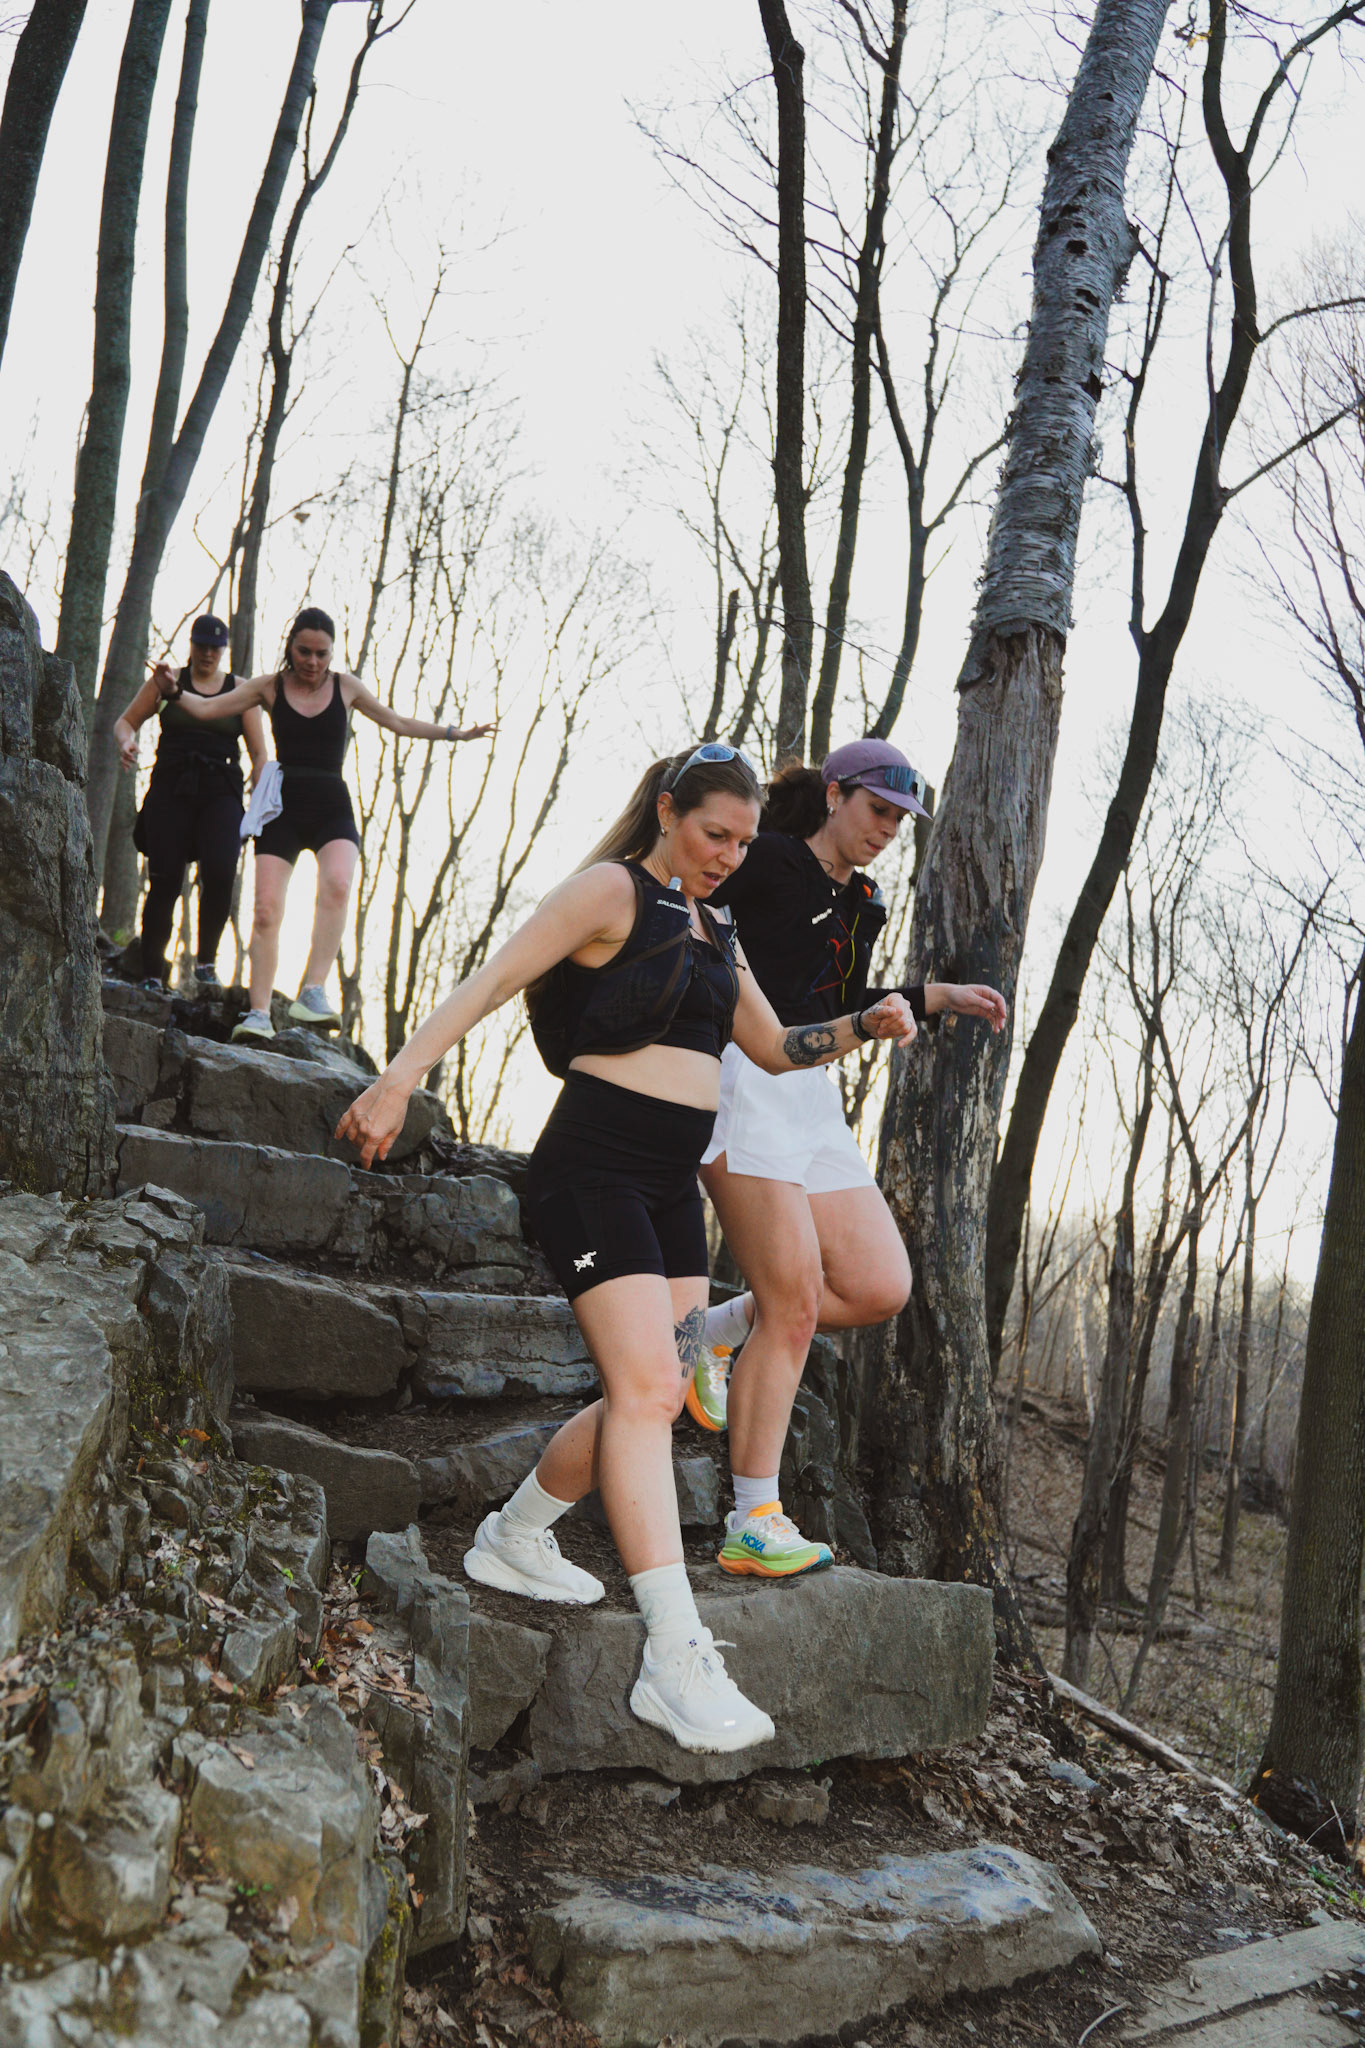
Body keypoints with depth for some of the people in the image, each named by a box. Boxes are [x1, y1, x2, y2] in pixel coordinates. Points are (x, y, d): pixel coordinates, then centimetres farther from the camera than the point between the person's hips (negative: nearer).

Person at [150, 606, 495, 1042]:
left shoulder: (345, 686, 10)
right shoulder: (270, 687, 8)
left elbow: (399, 723, 20)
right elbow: (205, 709, 6)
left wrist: (454, 733, 16)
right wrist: (174, 692, -13)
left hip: (332, 809, 0)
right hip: (283, 809, 0)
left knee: (337, 884, -30)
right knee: (266, 908, -12)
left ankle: (313, 992, -34)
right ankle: (259, 1012, -7)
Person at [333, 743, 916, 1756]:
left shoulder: (716, 936, 21)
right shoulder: (612, 891, -3)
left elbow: (774, 1049, 27)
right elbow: (492, 981, -10)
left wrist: (864, 1026, 10)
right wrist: (400, 1077, -19)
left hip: (672, 1183, 9)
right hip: (594, 1167, -9)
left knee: (658, 1398, 7)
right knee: (643, 1386, -17)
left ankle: (515, 1537, 29)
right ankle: (677, 1657, -19)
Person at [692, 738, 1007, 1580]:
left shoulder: (865, 905, 20)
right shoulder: (768, 861, -1)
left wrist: (937, 997, 21)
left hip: (812, 1098, 8)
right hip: (744, 1080, -8)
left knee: (881, 1288, -3)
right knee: (795, 1303, -12)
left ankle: (715, 1332, 15)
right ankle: (756, 1524, -6)